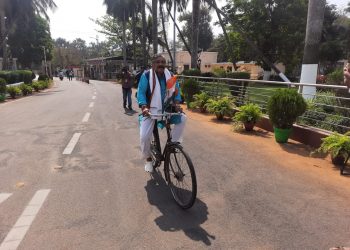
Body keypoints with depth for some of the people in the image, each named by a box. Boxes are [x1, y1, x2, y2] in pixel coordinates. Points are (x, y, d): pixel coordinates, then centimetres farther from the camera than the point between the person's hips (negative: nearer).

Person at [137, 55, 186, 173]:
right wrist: (144, 107, -29)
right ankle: (148, 159, 15)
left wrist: (176, 103, -14)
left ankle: (174, 143, 2)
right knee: (144, 136, -13)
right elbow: (141, 92, -14)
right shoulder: (146, 75, -11)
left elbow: (176, 90, 4)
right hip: (151, 110, -3)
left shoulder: (169, 75, 0)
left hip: (166, 109, 4)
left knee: (182, 118, -17)